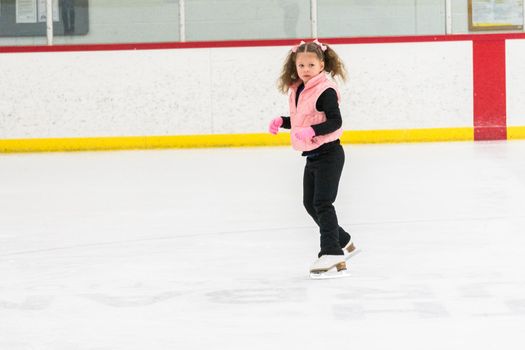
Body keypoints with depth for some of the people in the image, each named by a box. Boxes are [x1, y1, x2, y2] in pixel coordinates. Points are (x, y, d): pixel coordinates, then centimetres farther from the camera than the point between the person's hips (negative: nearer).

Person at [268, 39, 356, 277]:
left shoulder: (325, 90, -17)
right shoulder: (297, 90, 10)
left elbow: (335, 121, -22)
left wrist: (312, 131, -32)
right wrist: (282, 122, 5)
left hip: (328, 153, -10)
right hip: (312, 156, 10)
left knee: (322, 202, -12)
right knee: (310, 203, 15)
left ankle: (331, 252, -11)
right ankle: (342, 241, 28)